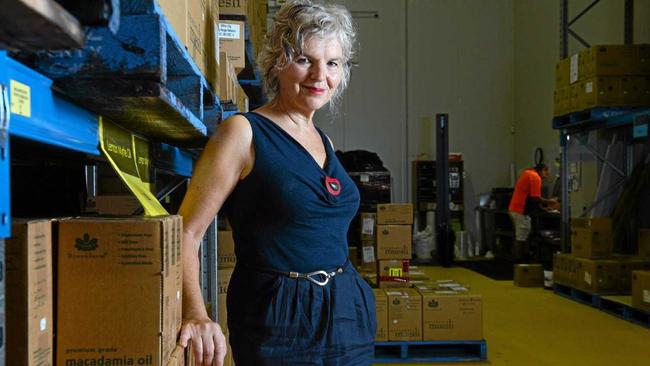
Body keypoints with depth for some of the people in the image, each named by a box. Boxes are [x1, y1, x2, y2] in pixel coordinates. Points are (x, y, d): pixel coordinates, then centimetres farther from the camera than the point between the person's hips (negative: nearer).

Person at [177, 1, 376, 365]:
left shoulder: (325, 142, 11)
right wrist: (195, 315, -29)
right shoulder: (244, 133, -10)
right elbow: (186, 232, -16)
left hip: (349, 314, 7)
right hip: (279, 321, -7)